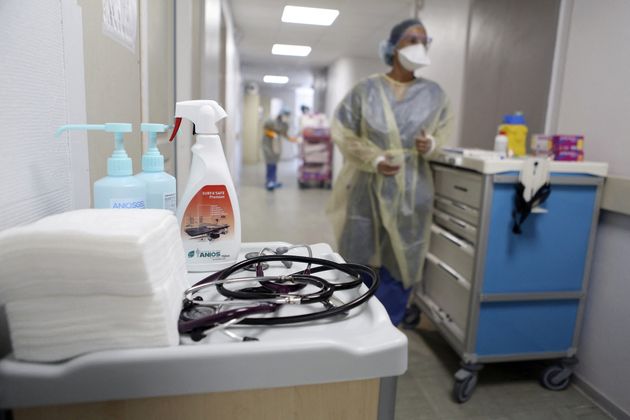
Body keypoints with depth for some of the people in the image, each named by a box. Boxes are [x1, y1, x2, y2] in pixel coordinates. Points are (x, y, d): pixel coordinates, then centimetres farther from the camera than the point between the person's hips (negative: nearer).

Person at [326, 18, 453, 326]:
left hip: (411, 189, 2)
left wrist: (431, 144, -8)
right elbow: (343, 132, -1)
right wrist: (373, 160, -15)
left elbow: (443, 128, 15)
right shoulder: (366, 90, -4)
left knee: (400, 260, 9)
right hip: (368, 186, -1)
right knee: (359, 259, 7)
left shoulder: (433, 93, 2)